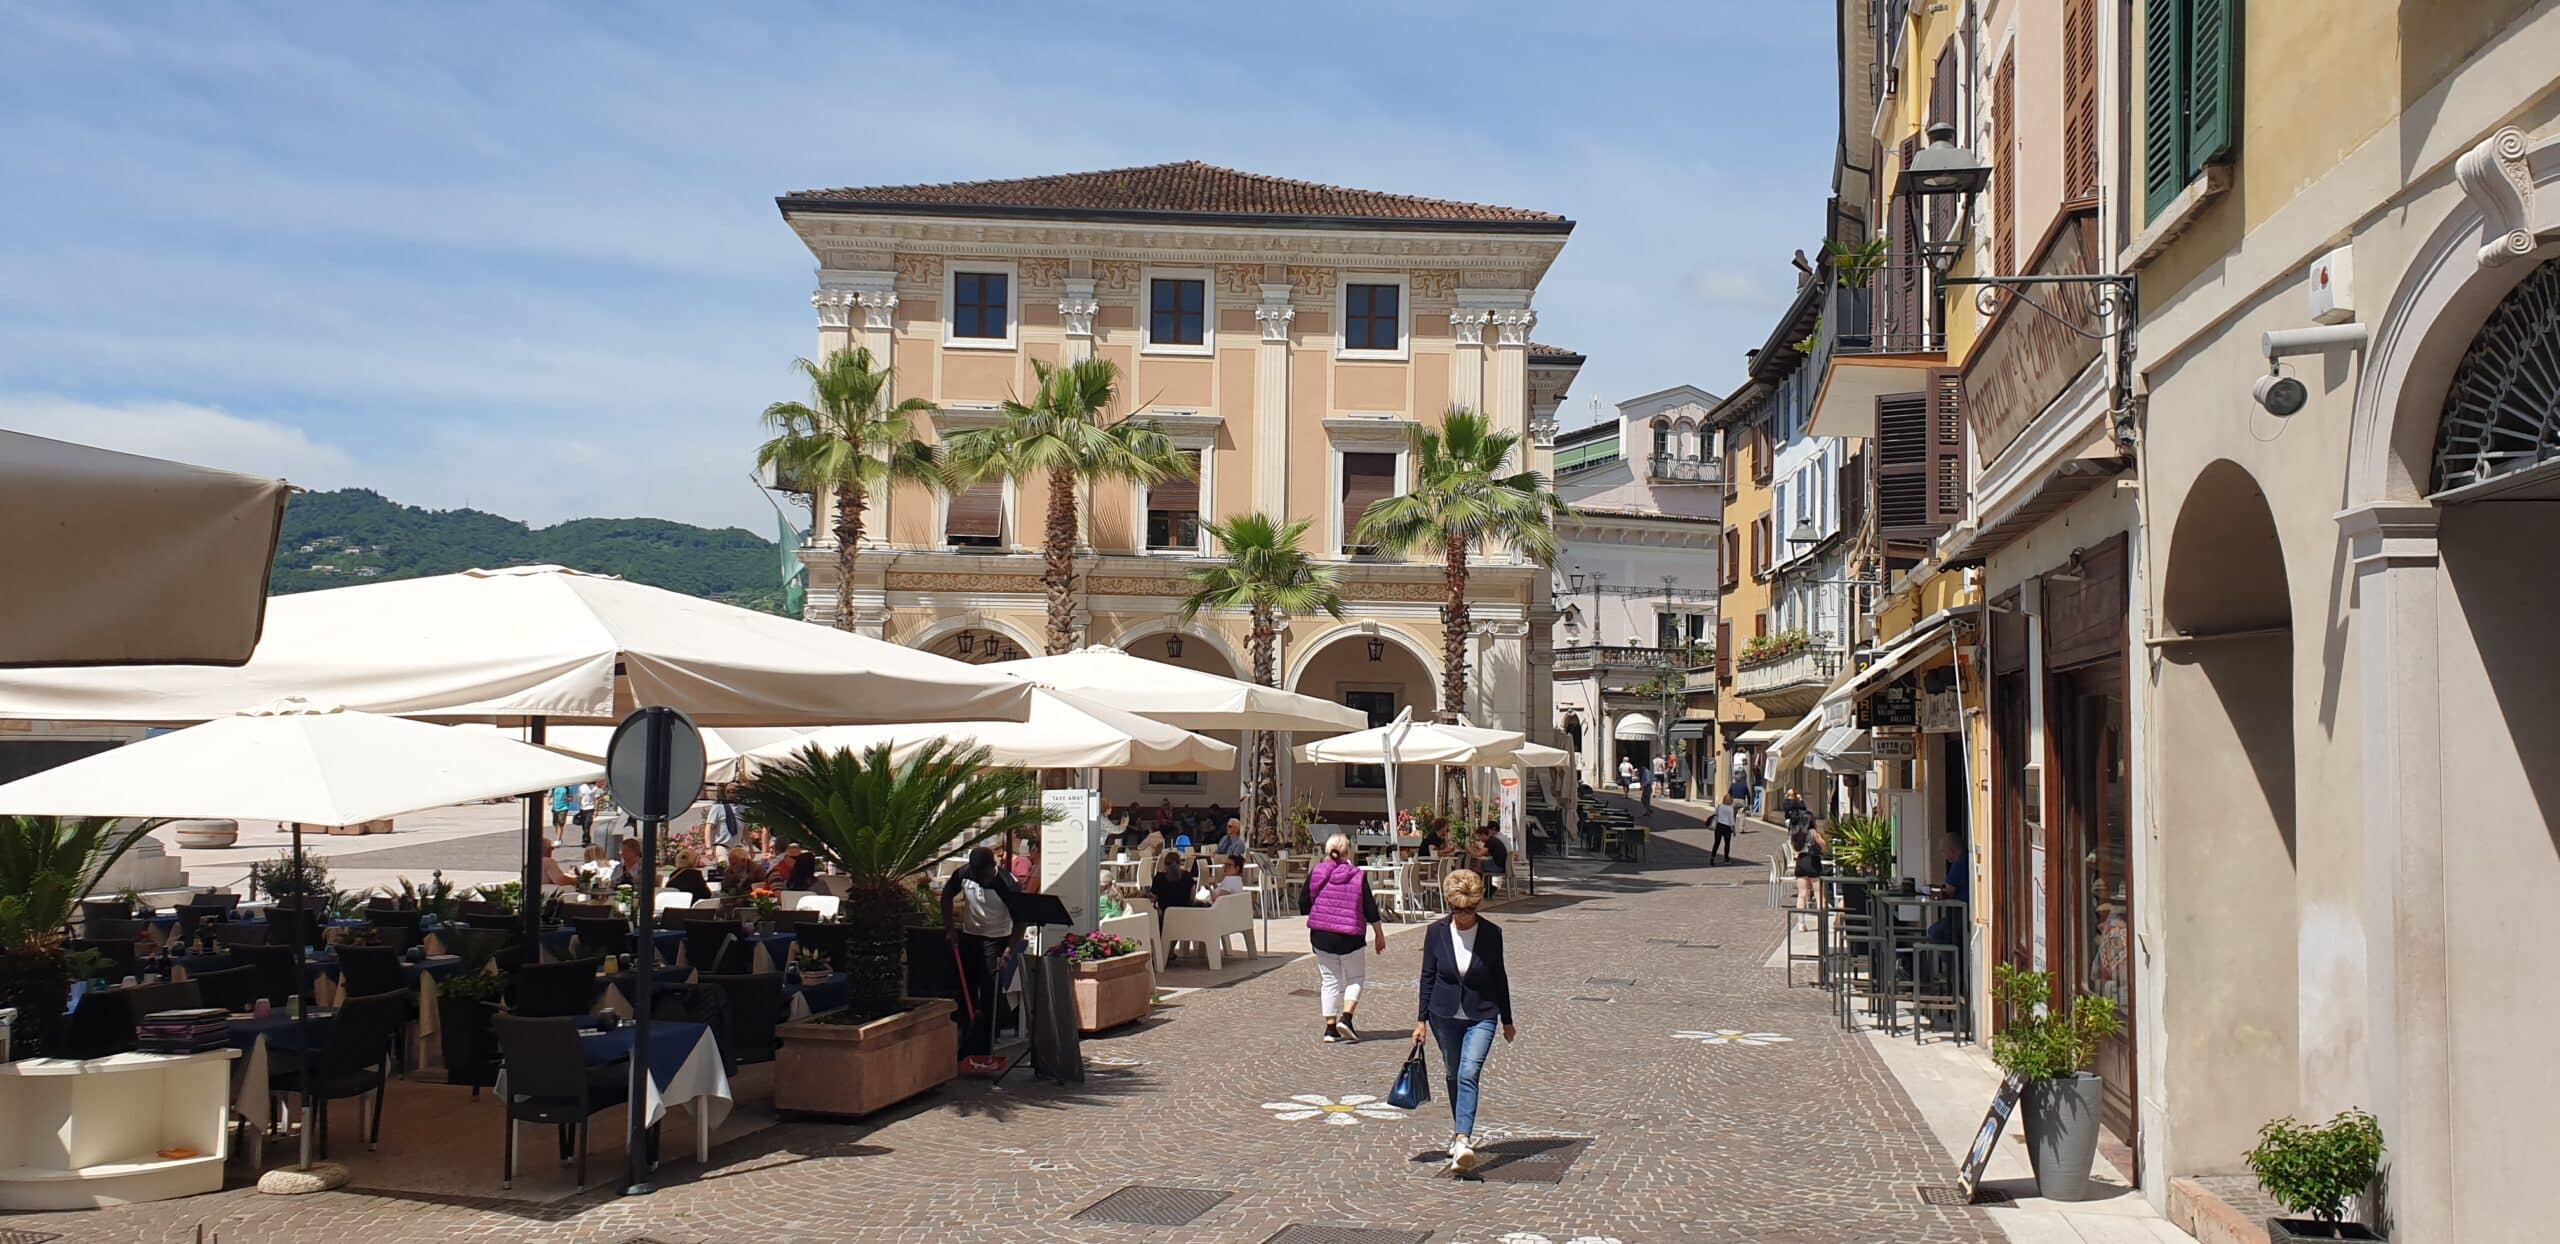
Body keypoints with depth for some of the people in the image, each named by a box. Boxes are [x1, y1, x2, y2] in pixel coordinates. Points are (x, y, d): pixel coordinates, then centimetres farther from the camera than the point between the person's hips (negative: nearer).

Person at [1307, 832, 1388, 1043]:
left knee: (1330, 981, 11)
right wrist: (1379, 934, 9)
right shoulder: (1358, 876, -6)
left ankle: (1330, 1027, 9)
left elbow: (1304, 906, 3)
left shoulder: (1315, 873, -2)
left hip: (1320, 936, 2)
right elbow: (1370, 910, -3)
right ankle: (1346, 1018, -3)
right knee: (1355, 978, 15)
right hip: (1349, 937, -2)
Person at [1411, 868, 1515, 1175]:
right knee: (1454, 1076, 13)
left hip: (1481, 1016, -2)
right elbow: (1428, 976, 2)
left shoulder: (1492, 933, -6)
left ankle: (1462, 1142, -26)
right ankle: (1460, 1132, 32)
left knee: (1469, 1074, -18)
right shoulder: (1436, 931, -5)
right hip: (1445, 1016, 2)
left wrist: (1507, 1021, 11)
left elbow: (1499, 977, 4)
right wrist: (1421, 1019, 1)